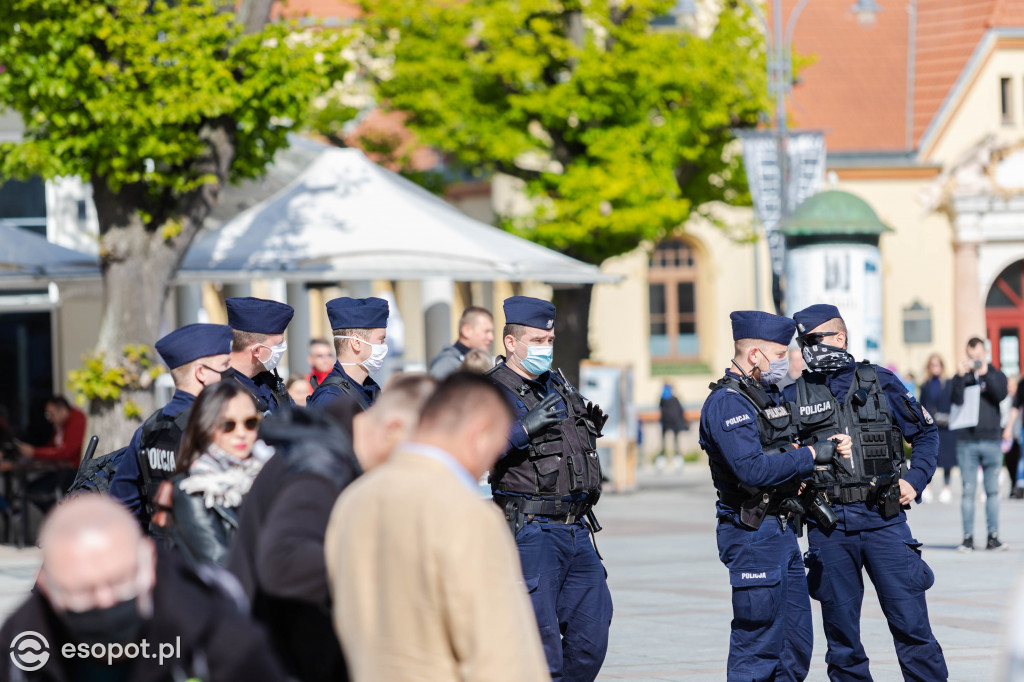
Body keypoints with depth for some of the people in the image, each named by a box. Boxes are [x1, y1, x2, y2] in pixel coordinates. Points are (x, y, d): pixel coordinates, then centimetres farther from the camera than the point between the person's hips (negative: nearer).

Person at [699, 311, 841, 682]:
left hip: (783, 530, 10)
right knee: (758, 645, -7)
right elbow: (753, 469, -26)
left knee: (797, 641, 11)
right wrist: (813, 455, -19)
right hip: (753, 535, -10)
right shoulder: (727, 403, -15)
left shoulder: (770, 394, 16)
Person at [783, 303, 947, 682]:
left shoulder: (880, 382, 5)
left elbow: (926, 433, 13)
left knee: (910, 622, -3)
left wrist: (915, 480, 0)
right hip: (828, 525, 1)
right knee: (841, 632, 5)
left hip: (884, 518, -1)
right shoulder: (793, 397, 6)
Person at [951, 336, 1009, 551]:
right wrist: (960, 376, -19)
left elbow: (1000, 395, -11)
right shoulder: (962, 377, 7)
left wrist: (985, 374, -20)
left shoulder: (996, 375, 8)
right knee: (968, 491, -1)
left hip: (991, 440, 1)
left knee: (993, 491, 2)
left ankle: (993, 536, 7)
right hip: (966, 441, 0)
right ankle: (968, 537, 2)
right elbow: (956, 400, -9)